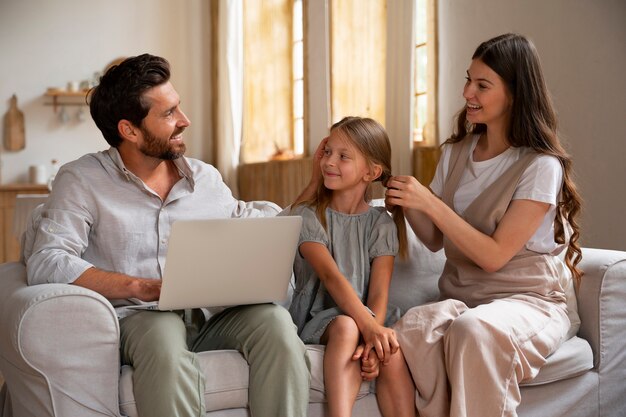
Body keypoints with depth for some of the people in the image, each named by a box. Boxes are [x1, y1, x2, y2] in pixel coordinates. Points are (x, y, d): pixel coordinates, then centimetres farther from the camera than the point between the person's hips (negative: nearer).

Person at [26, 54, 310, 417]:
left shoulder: (206, 177, 17)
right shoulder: (81, 181, 1)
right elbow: (47, 263, -12)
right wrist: (144, 288, -21)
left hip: (211, 317, 4)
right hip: (136, 317, -4)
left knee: (273, 318, -26)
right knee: (165, 333, -38)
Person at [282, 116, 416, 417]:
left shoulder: (381, 224, 4)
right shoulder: (307, 216, -3)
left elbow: (379, 292, -7)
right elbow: (331, 276, -19)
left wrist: (373, 336, -28)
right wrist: (368, 326, -34)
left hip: (368, 316, 2)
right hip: (318, 319, -2)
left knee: (391, 353, -29)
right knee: (346, 327, -35)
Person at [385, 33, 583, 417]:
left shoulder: (541, 166, -10)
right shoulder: (456, 153, 9)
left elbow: (494, 256, -15)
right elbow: (435, 240, 10)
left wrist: (430, 203, -19)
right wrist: (407, 203, -8)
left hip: (527, 299, -4)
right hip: (461, 297, 5)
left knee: (472, 330, -38)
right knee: (414, 326, -31)